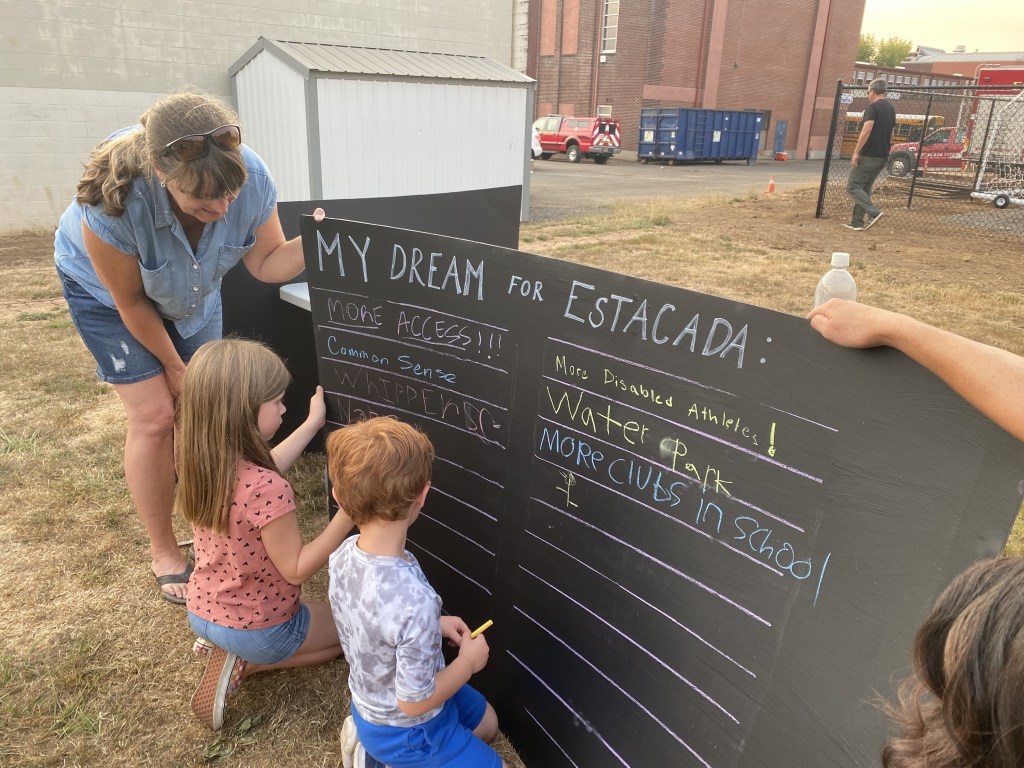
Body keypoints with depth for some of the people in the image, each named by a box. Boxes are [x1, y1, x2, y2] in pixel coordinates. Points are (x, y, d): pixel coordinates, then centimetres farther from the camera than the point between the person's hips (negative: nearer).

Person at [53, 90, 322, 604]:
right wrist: (174, 366, -11)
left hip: (192, 288, 4)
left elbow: (266, 263, -19)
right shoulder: (114, 198, -41)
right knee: (154, 416, -9)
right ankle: (163, 554, 10)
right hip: (106, 289, -3)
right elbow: (131, 302, -25)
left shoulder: (251, 176, -33)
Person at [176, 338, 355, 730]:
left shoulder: (197, 461, -12)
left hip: (202, 613, 7)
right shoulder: (267, 491, -36)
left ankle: (232, 651, 11)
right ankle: (244, 664, 3)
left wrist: (313, 423, 12)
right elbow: (296, 569, -25)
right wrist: (348, 515, -31)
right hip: (260, 629, -7)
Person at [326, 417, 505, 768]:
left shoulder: (344, 554, -17)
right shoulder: (415, 602, -42)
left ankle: (370, 737, 19)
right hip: (407, 729, -7)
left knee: (486, 723, 28)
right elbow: (415, 702, -28)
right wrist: (468, 661, -14)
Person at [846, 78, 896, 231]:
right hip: (883, 157, 9)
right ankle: (857, 222, 13)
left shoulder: (873, 107, -10)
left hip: (869, 155, -8)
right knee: (865, 188, 14)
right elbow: (890, 135, 22)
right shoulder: (891, 109, 17)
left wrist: (856, 152, -21)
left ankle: (874, 212, -18)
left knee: (853, 186, -3)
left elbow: (867, 130, -23)